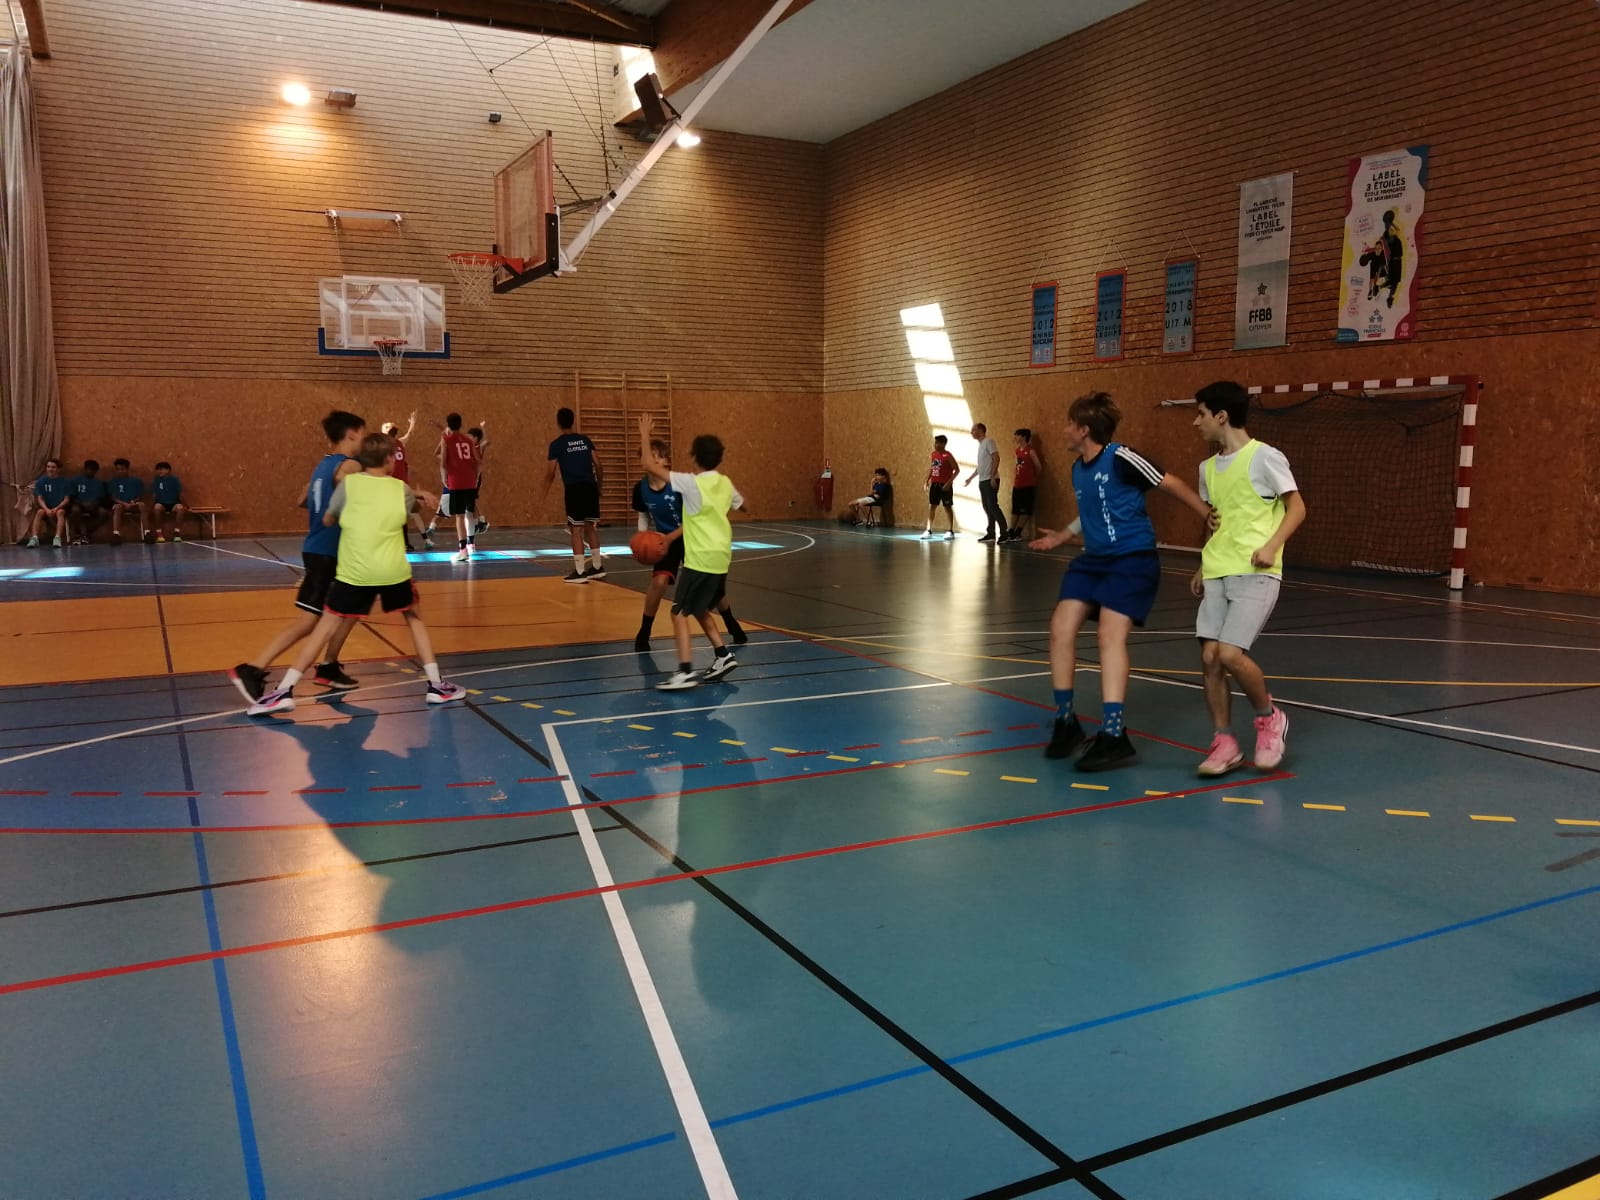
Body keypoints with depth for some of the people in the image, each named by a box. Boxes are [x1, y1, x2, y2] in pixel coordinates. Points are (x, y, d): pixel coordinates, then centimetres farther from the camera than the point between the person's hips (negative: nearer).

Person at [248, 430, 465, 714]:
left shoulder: (348, 483, 2)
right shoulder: (402, 490, 5)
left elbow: (328, 521, 15)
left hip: (355, 573, -1)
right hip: (393, 572, 1)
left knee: (326, 627, 6)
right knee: (414, 618, 22)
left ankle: (284, 691, 0)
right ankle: (436, 685, 17)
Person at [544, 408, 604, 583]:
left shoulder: (556, 444, -1)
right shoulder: (585, 439, 12)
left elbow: (551, 472, -2)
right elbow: (597, 464, 8)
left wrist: (545, 492, 13)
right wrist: (599, 485, 20)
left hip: (574, 488, -5)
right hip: (590, 486, 5)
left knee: (576, 529, -2)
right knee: (590, 527, 15)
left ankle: (579, 572, -2)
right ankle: (597, 567, 21)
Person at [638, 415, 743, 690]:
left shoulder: (691, 484, -14)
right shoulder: (726, 484, 7)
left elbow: (649, 465, -14)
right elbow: (741, 505, 29)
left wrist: (645, 434, -1)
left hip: (700, 559, -8)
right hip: (720, 558, 8)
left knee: (679, 613, -6)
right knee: (699, 610, 23)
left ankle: (686, 671, -16)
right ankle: (723, 656, 24)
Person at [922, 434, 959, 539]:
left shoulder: (948, 456, -12)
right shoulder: (933, 454, 8)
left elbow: (957, 470, -12)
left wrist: (949, 482, -18)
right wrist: (927, 481, 8)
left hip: (945, 485, -6)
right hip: (935, 484, 6)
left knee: (948, 507, 0)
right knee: (931, 506, 4)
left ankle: (951, 531, 7)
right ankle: (929, 530, 8)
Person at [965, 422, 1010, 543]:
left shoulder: (988, 441, -7)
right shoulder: (980, 444, 19)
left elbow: (996, 458, -16)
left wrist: (993, 477, -22)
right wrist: (971, 478, 27)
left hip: (990, 480, -9)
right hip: (982, 481, 9)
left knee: (993, 506, -13)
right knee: (987, 508, 7)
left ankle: (1005, 532, -11)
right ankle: (991, 534, 10)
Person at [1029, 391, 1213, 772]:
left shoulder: (1122, 458, -15)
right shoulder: (1077, 469, 10)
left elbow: (1171, 484, -7)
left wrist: (1211, 517, -5)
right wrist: (1062, 536, 35)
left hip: (1132, 558, -8)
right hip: (1093, 559, 8)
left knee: (1111, 634, -19)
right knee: (1061, 627, -5)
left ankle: (1113, 735, -14)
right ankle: (1066, 722, 9)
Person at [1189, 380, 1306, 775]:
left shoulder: (1264, 457, -7)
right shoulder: (1208, 467, 14)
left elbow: (1297, 507, -5)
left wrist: (1271, 546, -20)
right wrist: (1203, 567, 16)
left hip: (1256, 574, -7)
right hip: (1217, 575, 7)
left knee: (1230, 654, -16)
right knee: (1210, 656, -2)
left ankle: (1270, 718, 11)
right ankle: (1224, 743, 10)